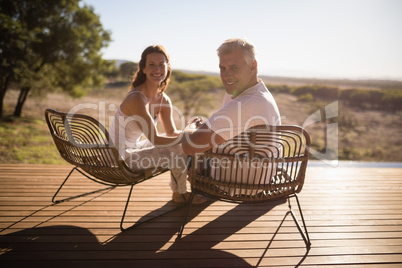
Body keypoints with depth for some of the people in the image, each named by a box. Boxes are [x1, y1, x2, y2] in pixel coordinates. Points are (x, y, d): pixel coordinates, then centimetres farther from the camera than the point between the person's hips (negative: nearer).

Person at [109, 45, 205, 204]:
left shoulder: (163, 100, 0)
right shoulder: (137, 98, -26)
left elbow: (172, 133, 3)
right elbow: (154, 139, -28)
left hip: (133, 147, 9)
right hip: (121, 157, -9)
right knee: (178, 152, -17)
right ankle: (179, 194, 10)